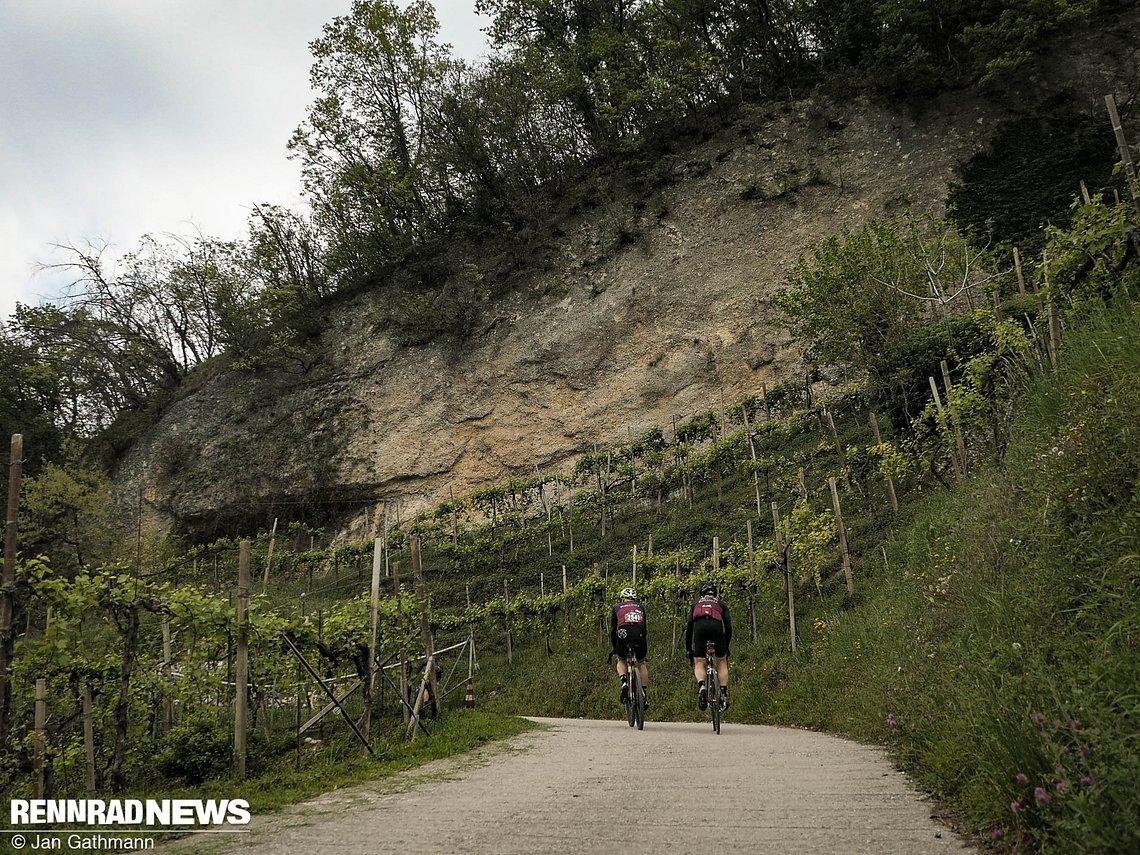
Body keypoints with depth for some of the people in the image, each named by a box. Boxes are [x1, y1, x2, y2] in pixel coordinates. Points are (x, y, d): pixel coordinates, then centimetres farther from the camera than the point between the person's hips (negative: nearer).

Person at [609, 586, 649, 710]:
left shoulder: (617, 607, 26)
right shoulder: (640, 607, 30)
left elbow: (612, 629, 26)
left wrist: (614, 648, 35)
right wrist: (646, 650, 40)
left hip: (623, 634, -1)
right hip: (639, 635, 1)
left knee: (621, 661, 26)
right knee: (641, 664, 23)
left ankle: (624, 681, -3)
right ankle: (645, 697, 17)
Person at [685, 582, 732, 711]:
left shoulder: (696, 604, 34)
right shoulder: (721, 604, 33)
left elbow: (689, 627, 27)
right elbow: (728, 626, 23)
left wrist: (688, 650, 31)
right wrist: (726, 647, 31)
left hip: (699, 626, 0)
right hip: (716, 626, 0)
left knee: (699, 663, 9)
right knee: (722, 661, 19)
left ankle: (701, 685, -19)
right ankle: (724, 694, 12)